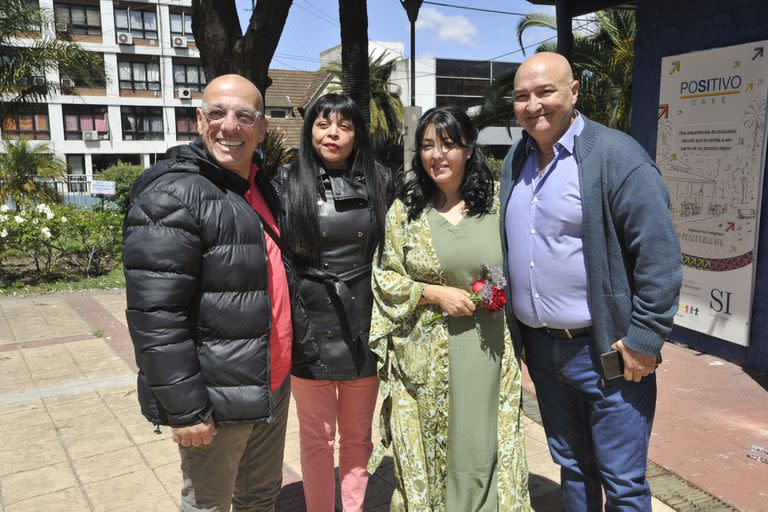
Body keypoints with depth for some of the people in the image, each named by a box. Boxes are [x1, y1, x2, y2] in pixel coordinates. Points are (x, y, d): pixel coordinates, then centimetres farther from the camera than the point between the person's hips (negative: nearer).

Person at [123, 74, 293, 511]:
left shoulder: (261, 187, 9)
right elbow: (156, 316, -22)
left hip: (272, 386, 8)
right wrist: (186, 408, -21)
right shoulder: (172, 195, -17)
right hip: (219, 400, -7)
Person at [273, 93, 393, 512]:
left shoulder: (379, 182, 4)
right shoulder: (288, 182, -1)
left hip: (363, 327, 2)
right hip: (311, 329, -2)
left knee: (358, 435, 14)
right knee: (317, 437, 10)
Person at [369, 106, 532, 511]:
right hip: (424, 353, 0)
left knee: (481, 445, 7)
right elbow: (385, 278, 0)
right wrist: (435, 293, -12)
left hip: (484, 350, 1)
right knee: (428, 446, 11)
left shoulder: (495, 207, 2)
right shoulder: (405, 210, 0)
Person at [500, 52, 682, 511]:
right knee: (572, 466, 22)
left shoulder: (615, 154, -13)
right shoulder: (515, 161, 8)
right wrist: (512, 327, 12)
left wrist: (644, 339, -16)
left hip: (606, 351, -6)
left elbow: (660, 253, -15)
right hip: (541, 347, 6)